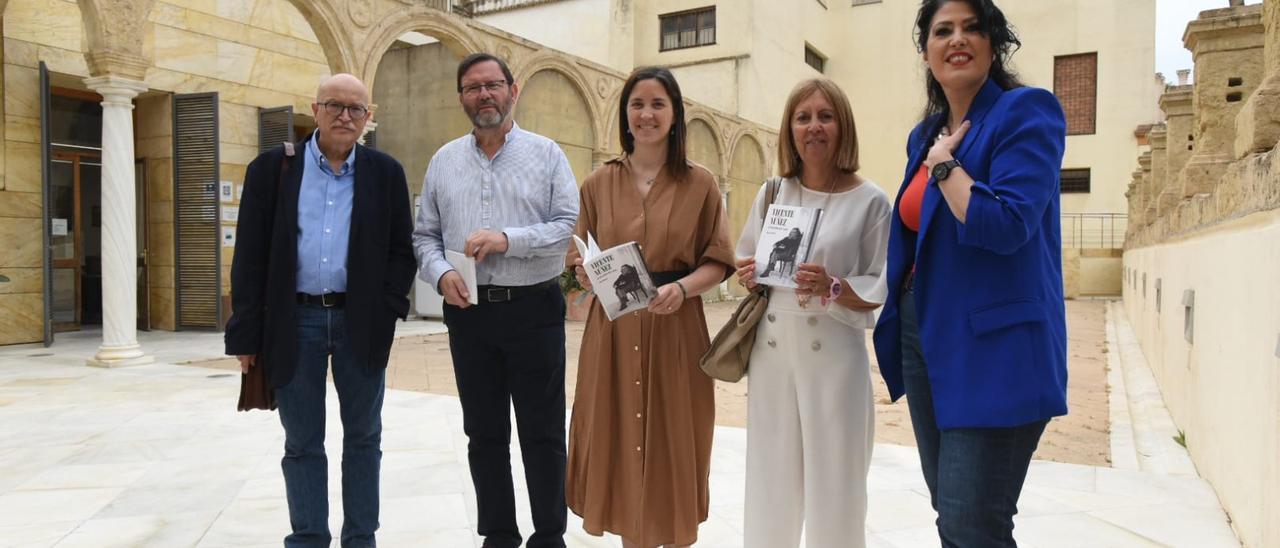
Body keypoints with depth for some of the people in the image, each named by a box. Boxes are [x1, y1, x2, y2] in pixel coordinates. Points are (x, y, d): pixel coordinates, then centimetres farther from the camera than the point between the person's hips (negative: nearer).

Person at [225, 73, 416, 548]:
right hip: (295, 322, 0)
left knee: (363, 438, 10)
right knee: (302, 443, 8)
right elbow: (250, 255, 1)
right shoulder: (271, 168, 3)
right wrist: (247, 332, -3)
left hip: (360, 323, 1)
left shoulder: (386, 173, 5)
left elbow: (401, 250, 6)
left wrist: (387, 310, -6)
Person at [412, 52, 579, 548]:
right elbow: (425, 235, 11)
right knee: (485, 433, 11)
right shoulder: (444, 160, 11)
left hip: (534, 309, -3)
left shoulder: (545, 153, 2)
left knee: (542, 433, 4)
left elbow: (569, 226, -6)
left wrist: (507, 239, -18)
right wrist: (441, 274, -9)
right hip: (468, 312, 3)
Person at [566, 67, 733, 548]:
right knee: (619, 442, 7)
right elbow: (578, 259, 12)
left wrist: (681, 288, -17)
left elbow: (718, 262, 1)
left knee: (673, 446, 5)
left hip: (675, 331, -2)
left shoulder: (699, 183, 1)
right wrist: (584, 271, -10)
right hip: (612, 331, 2)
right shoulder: (598, 183, 7)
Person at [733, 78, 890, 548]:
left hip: (833, 351, -3)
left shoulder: (870, 201, -4)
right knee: (771, 477, 11)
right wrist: (747, 275, -4)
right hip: (771, 348, 4)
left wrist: (833, 288, -21)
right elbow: (744, 263, 18)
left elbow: (883, 289, -4)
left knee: (833, 478, 4)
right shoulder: (771, 193, 9)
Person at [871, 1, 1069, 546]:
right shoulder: (926, 134, 14)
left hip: (994, 347, -7)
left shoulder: (1027, 111, -9)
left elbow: (1005, 225, -23)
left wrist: (945, 164, -11)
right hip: (922, 335, 8)